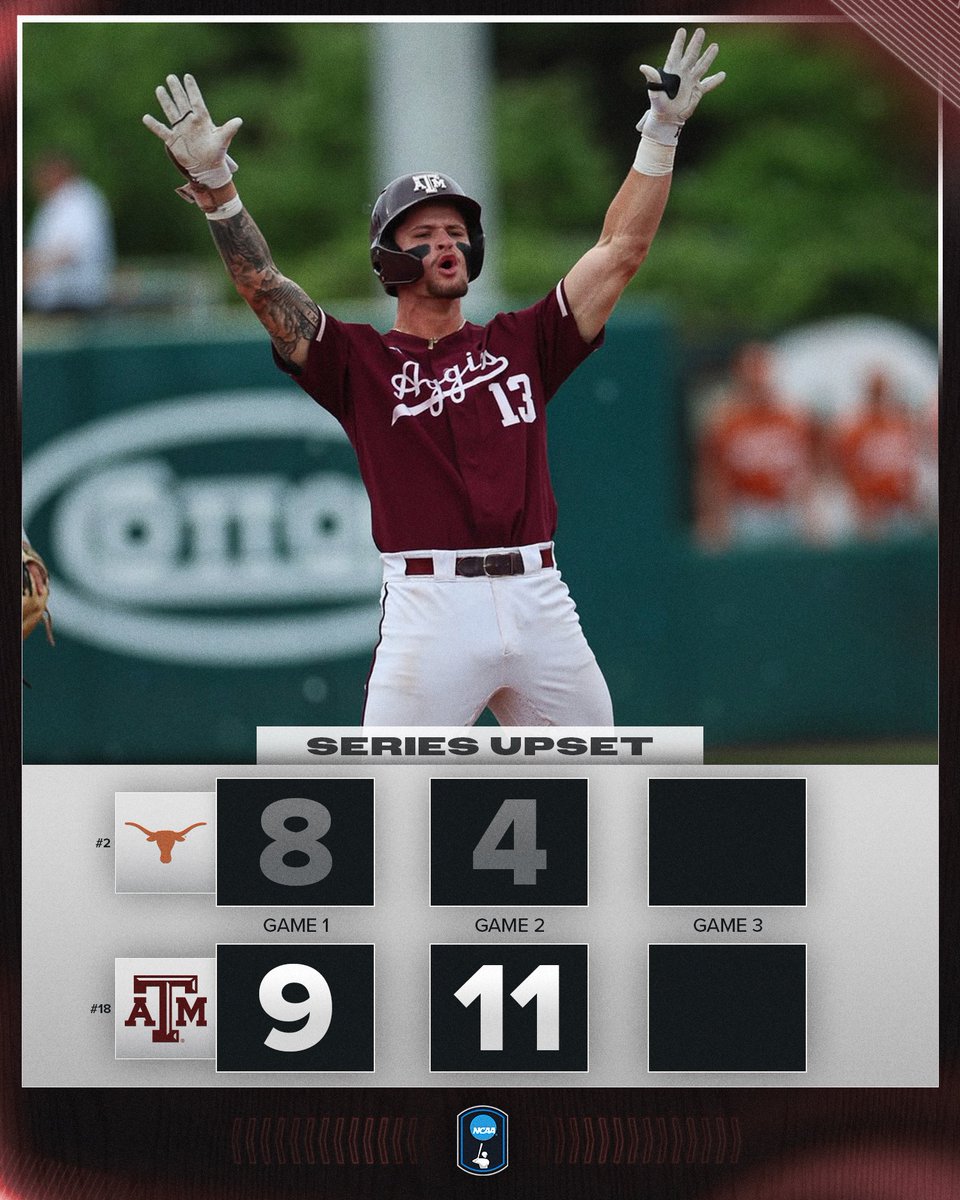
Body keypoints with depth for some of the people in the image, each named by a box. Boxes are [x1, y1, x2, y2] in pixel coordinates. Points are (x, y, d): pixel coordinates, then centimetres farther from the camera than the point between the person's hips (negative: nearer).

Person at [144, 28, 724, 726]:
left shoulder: (522, 342, 16)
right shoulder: (361, 359, 9)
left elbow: (622, 251, 14)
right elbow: (263, 288, -3)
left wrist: (662, 132, 8)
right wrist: (215, 185, -17)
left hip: (540, 601, 3)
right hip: (429, 608, -3)